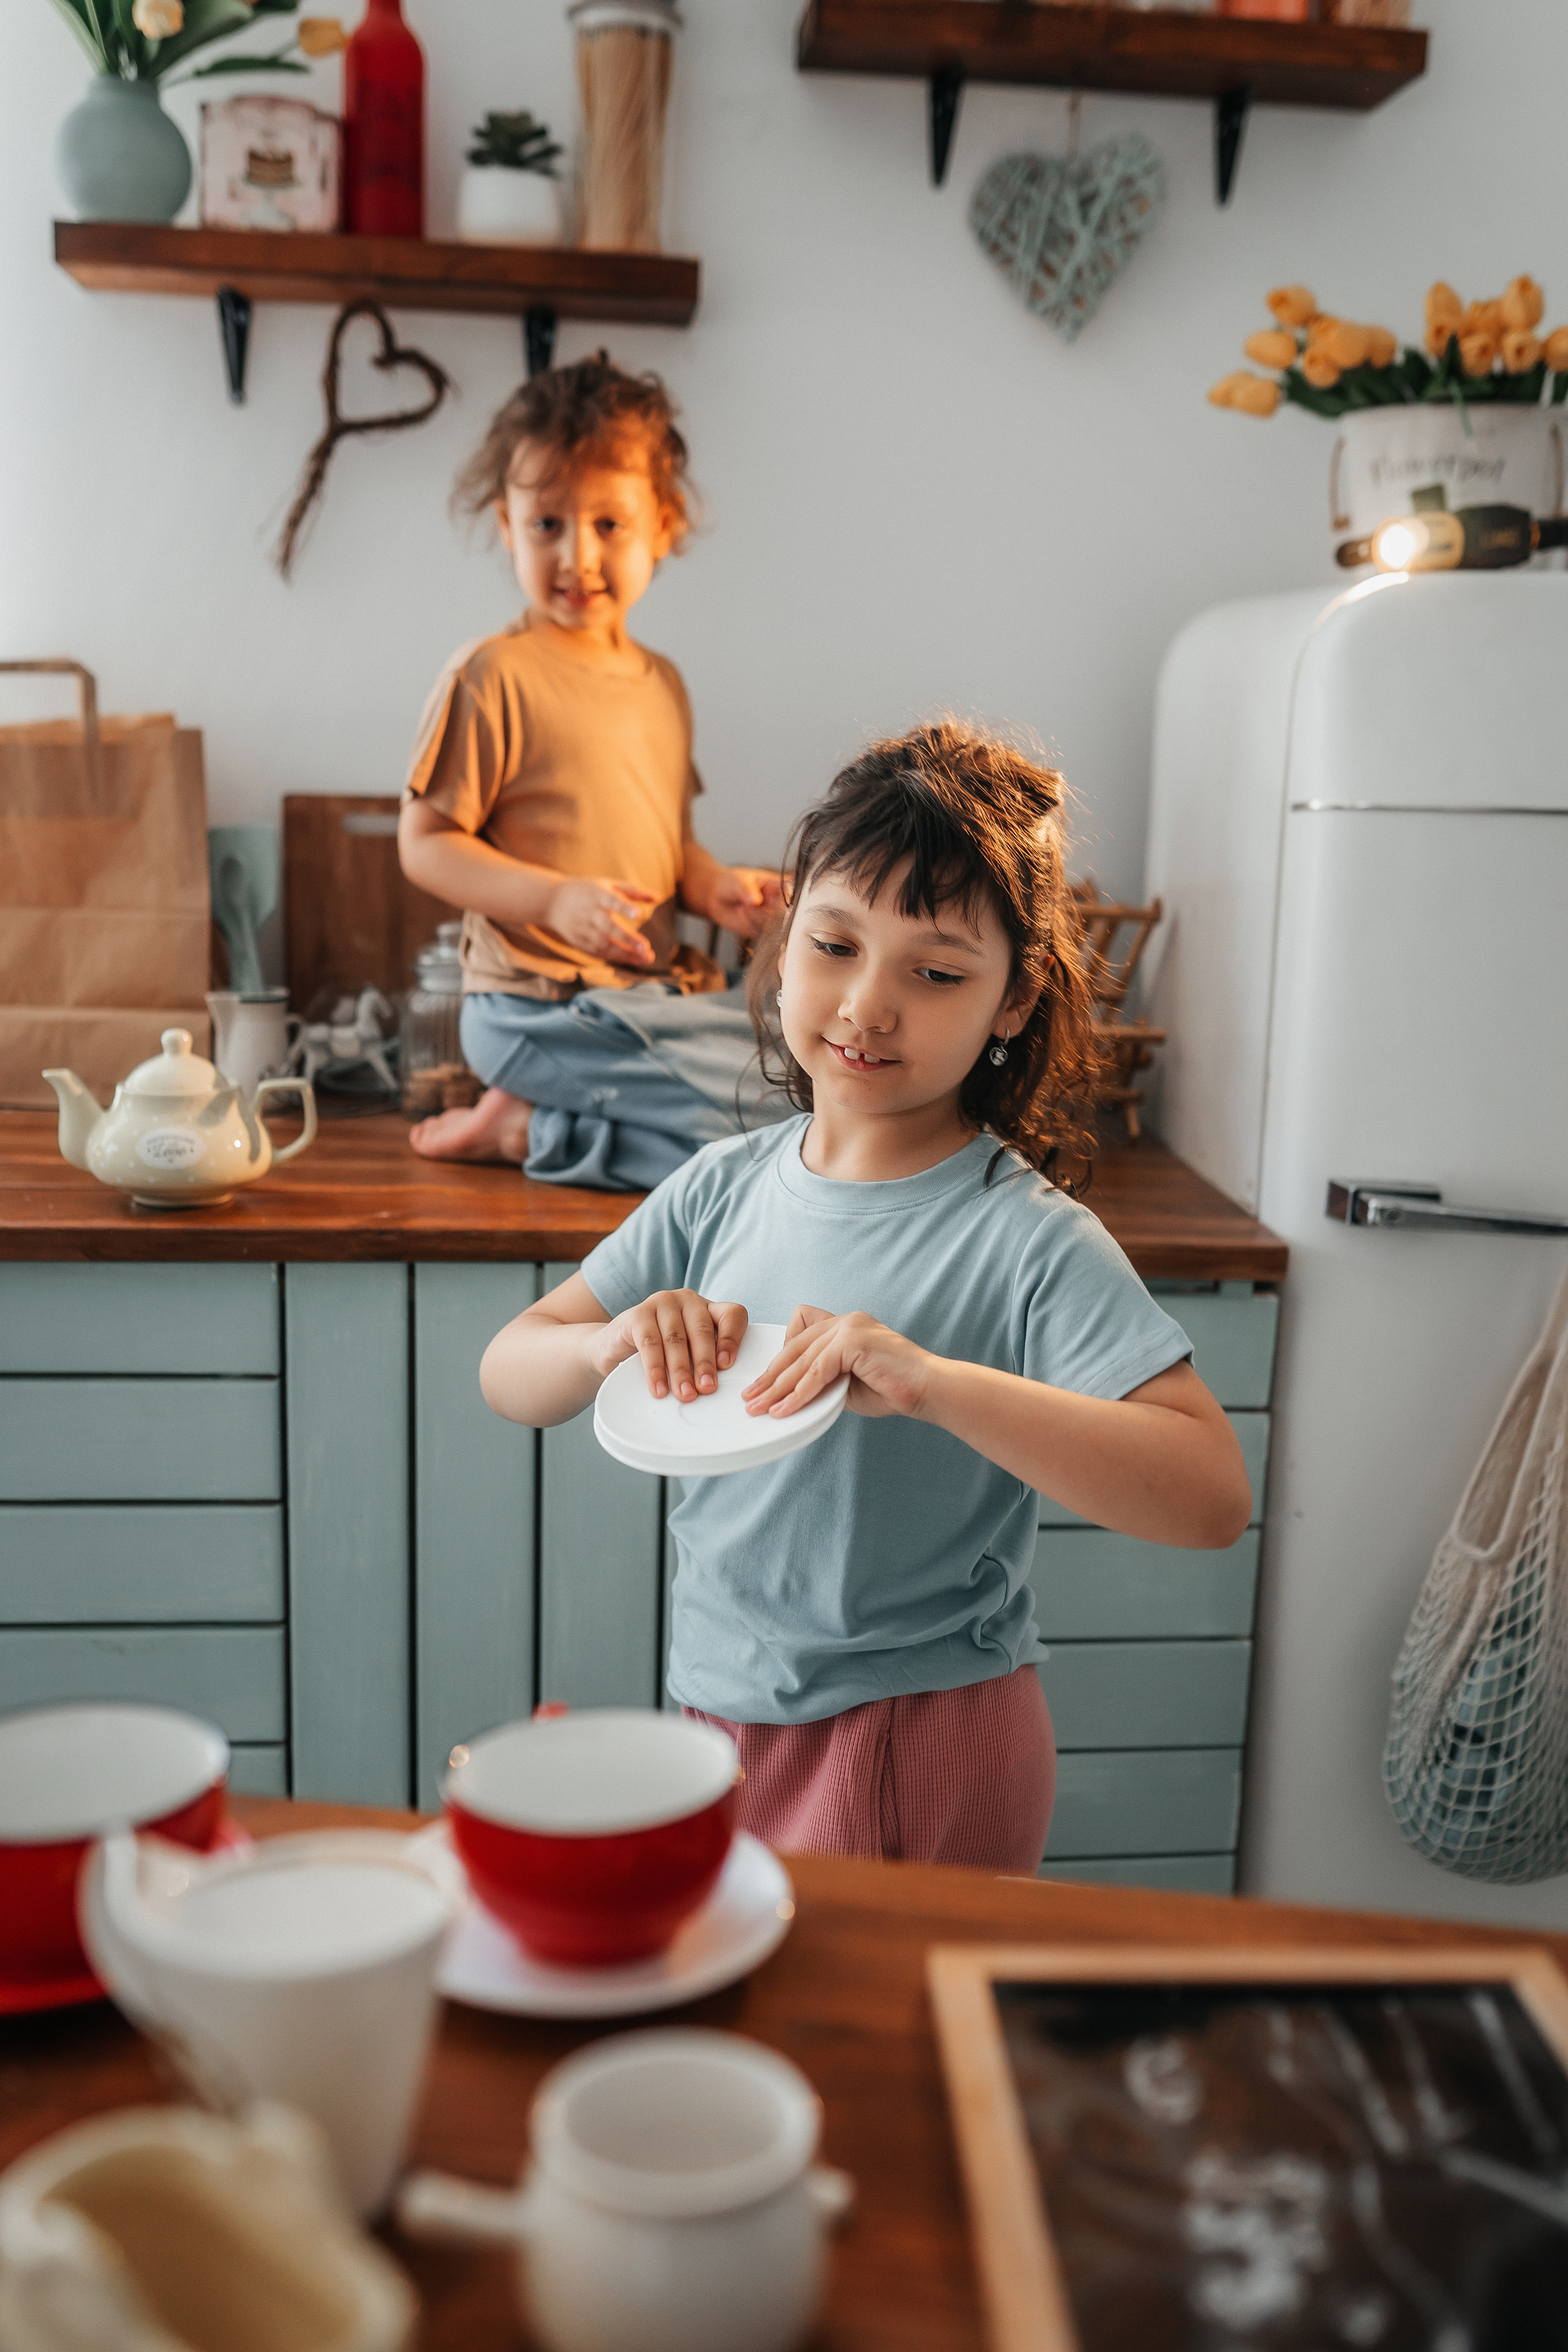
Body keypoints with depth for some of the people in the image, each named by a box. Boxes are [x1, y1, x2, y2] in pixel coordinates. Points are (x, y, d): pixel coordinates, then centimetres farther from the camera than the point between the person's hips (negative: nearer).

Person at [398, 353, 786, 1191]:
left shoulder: (661, 683, 14)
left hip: (659, 989, 8)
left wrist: (713, 886, 2)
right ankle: (532, 1127, -3)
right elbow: (425, 843, -10)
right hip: (542, 1010, -8)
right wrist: (555, 899, -24)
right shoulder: (493, 675, -9)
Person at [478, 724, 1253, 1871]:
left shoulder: (1029, 1238, -19)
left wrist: (938, 1383, -39)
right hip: (721, 1707, 5)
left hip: (920, 1751, -5)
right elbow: (508, 1375, 1)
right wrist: (610, 1343, -22)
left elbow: (1214, 1496, -28)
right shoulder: (723, 1188, -2)